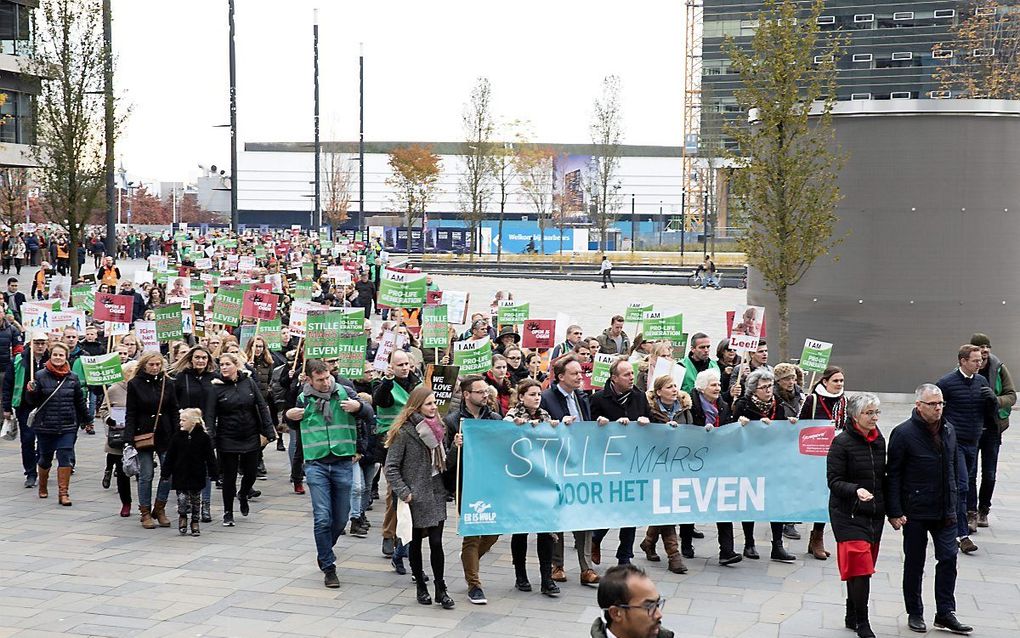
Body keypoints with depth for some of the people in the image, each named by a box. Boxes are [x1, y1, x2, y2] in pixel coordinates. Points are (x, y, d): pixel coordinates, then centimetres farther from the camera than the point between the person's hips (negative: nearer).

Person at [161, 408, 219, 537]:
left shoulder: (203, 437, -8)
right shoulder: (177, 437, -2)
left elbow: (210, 457, -4)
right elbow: (170, 457, 2)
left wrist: (213, 473, -7)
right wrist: (165, 473, 0)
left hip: (197, 476, -1)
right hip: (180, 475, 1)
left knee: (196, 499, 10)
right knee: (182, 499, -5)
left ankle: (195, 522, 25)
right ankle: (182, 517, 21)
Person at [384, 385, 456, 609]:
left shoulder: (440, 428, 8)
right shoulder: (404, 432, -10)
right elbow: (391, 467, -9)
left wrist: (456, 447, -4)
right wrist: (403, 492, -15)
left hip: (436, 493, 3)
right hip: (415, 496, -3)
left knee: (436, 542, -2)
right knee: (415, 543, 9)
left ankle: (441, 589, 5)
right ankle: (421, 587, 22)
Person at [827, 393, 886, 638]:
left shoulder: (879, 440, 10)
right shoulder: (842, 442, -11)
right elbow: (834, 480, -14)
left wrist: (887, 505, 13)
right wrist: (856, 490, -30)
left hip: (874, 513, 7)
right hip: (848, 513, -7)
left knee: (863, 566, 13)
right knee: (860, 565, -11)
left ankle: (852, 616, 26)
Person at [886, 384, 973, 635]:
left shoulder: (949, 430, 6)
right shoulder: (903, 433, -12)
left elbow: (955, 466, 16)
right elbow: (893, 474, -11)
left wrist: (954, 500, 13)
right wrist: (894, 512, -13)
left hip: (945, 511, 5)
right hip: (915, 511, -5)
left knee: (948, 558, 3)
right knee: (914, 563, 8)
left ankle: (945, 614, 12)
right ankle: (915, 614, 20)